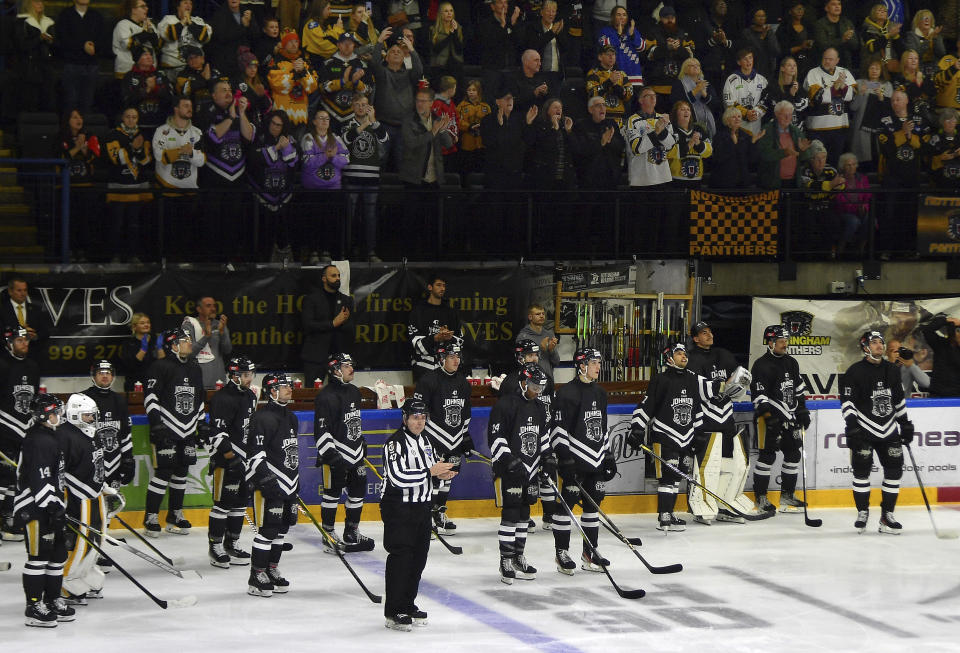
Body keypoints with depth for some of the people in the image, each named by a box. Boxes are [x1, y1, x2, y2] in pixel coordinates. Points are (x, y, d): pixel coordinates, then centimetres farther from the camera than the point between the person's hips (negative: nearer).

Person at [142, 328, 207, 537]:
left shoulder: (194, 368, 14)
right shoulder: (161, 367, -9)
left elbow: (199, 399, 23)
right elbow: (150, 396, -13)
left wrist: (202, 424, 19)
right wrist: (156, 423, -19)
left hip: (188, 431, 7)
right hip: (166, 430, -7)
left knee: (181, 471, 10)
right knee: (163, 471, -10)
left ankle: (175, 515, 21)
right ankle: (150, 517, -3)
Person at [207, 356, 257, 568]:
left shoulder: (250, 396, 13)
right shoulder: (222, 398, -15)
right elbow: (217, 431, -20)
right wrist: (229, 455, -24)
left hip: (245, 457, 9)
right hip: (225, 459, -9)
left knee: (241, 501, 13)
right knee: (223, 501, -6)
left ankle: (231, 544, 22)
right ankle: (215, 546, 1)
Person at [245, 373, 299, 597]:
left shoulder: (290, 418, 15)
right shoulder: (263, 418, -15)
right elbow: (256, 455, -19)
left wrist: (296, 481, 25)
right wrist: (267, 481, -23)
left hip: (289, 485, 9)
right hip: (270, 485, -9)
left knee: (281, 529, 13)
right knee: (267, 530, -8)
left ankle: (271, 570, 24)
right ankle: (256, 578, -3)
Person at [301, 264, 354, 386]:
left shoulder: (346, 300, 15)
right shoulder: (311, 299, 3)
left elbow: (350, 329, 11)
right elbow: (308, 325, -9)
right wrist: (333, 323, -12)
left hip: (339, 355, 3)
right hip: (316, 356, -3)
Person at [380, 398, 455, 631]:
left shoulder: (423, 440, 14)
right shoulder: (395, 442, -16)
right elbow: (398, 477, -26)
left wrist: (441, 474, 5)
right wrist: (430, 471, -21)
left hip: (421, 506, 9)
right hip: (397, 507, -9)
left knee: (419, 556, 11)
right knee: (401, 557, -10)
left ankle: (408, 605, 22)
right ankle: (393, 613, -6)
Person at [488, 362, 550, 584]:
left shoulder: (537, 407, 13)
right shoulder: (505, 405, -13)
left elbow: (543, 436, 25)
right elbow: (495, 438, -17)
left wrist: (547, 458, 12)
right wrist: (511, 462, -23)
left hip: (530, 470, 8)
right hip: (509, 471, -8)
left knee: (524, 514, 12)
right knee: (511, 513, -9)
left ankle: (518, 557, 21)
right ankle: (506, 561, -4)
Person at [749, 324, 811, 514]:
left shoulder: (791, 363, 13)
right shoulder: (761, 365, -10)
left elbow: (799, 389, 21)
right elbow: (758, 394, -15)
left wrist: (803, 411, 16)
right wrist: (767, 414, -22)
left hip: (790, 418, 8)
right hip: (770, 419, -8)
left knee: (793, 454, 9)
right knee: (767, 455, -7)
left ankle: (787, 495, 19)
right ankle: (761, 498, 0)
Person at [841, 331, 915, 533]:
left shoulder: (892, 370, 10)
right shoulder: (855, 372, -7)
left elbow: (899, 400, 19)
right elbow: (847, 402, -10)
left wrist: (906, 425, 18)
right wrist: (851, 426, -18)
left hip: (889, 430, 5)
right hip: (864, 431, -5)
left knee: (894, 469, 0)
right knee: (862, 470, -4)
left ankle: (887, 515, 6)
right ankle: (862, 513, 8)